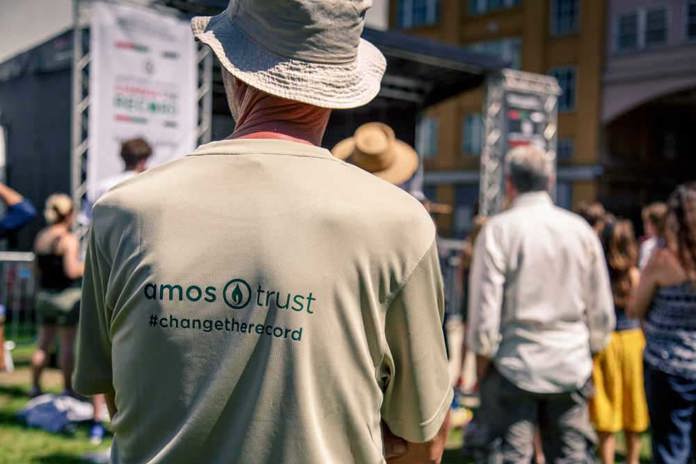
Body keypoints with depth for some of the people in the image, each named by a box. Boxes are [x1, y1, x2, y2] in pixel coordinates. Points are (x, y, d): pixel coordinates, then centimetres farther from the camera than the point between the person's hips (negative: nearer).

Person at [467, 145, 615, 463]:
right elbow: (601, 307, 7)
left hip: (514, 363, -3)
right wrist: (592, 348, 19)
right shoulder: (581, 230, 4)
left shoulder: (498, 229, -8)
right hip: (571, 365, 4)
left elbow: (485, 304, -10)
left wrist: (481, 357, 1)